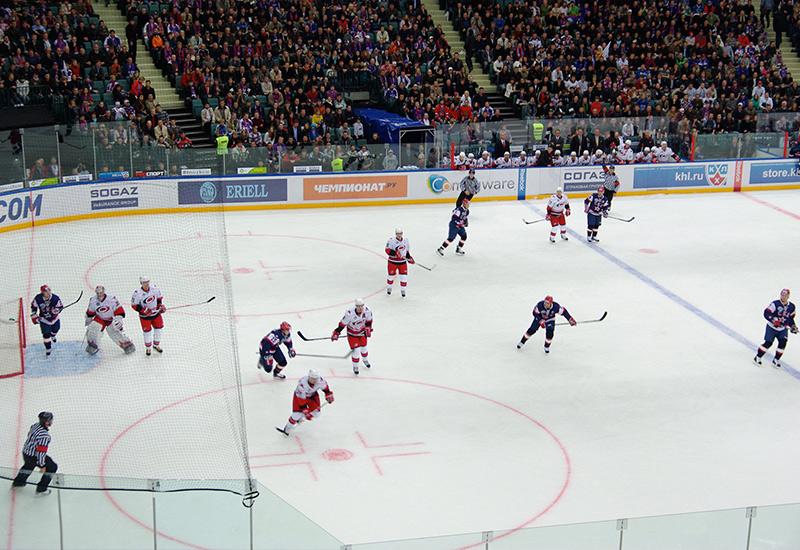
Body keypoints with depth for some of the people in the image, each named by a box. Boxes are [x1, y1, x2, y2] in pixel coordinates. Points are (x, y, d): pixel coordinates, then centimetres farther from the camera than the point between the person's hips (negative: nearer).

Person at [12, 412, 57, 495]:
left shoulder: (36, 425, -7)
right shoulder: (44, 435, -33)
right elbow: (41, 452, -30)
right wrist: (42, 465, -19)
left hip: (25, 452, 9)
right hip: (33, 457, -9)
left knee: (29, 465, 39)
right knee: (52, 467, 6)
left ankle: (18, 482, 57)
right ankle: (41, 489, 13)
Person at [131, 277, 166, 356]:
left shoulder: (154, 288, -9)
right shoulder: (137, 293, -21)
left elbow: (159, 297, 9)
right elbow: (134, 305, -15)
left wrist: (160, 305, -3)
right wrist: (143, 310, -25)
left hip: (156, 313, 4)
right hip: (145, 316, -4)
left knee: (159, 328, 12)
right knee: (147, 331, 1)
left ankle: (156, 345, 35)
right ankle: (148, 348, 24)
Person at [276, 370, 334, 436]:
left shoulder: (320, 380, -31)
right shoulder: (302, 384, -41)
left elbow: (325, 386, -4)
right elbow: (301, 400, -34)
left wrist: (329, 395, 1)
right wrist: (306, 412, -33)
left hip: (312, 395, 5)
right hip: (300, 395, -4)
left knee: (316, 413, -3)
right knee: (297, 414, -14)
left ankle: (301, 418, 24)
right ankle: (287, 429, 6)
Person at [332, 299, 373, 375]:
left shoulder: (367, 311, -23)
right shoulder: (349, 314, -34)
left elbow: (369, 320, -2)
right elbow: (342, 324, -23)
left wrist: (368, 328, -9)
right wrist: (336, 333, -21)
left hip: (362, 332, 4)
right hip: (352, 333, -4)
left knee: (363, 347, 18)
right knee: (356, 350, -7)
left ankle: (365, 360, 51)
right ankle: (355, 366, 18)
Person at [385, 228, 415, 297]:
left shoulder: (405, 240, 5)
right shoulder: (391, 240, -13)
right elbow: (387, 250, -16)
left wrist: (409, 257, 6)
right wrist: (394, 253, -30)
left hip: (403, 261, 3)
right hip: (393, 261, -3)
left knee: (404, 276, -2)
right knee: (391, 275, 11)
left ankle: (403, 290, 17)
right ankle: (389, 288, 38)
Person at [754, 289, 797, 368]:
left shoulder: (791, 306, -1)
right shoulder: (775, 304, -18)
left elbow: (791, 318, 12)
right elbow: (766, 313, -22)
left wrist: (793, 326, -1)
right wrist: (774, 320, -33)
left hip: (782, 329, 4)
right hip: (772, 327, -4)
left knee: (783, 342, -12)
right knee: (768, 342, -10)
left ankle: (776, 360, 3)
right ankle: (757, 357, 7)